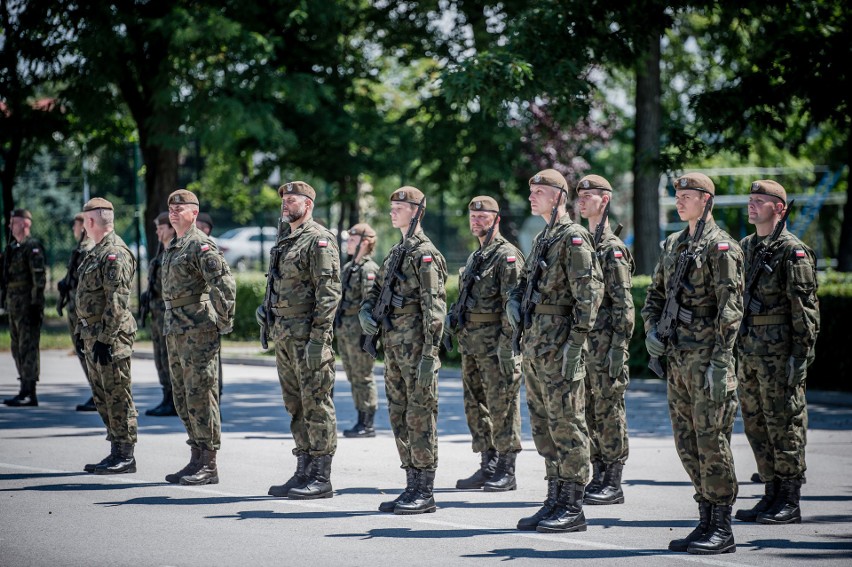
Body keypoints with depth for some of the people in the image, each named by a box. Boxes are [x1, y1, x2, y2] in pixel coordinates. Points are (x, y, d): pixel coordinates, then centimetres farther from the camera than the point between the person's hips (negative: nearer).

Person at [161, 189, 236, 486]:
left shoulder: (201, 245, -12)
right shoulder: (172, 247, 18)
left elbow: (225, 284, -20)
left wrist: (225, 321, -17)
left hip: (199, 332, -10)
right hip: (175, 333, 10)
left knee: (201, 396, -7)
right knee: (183, 398, 12)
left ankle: (209, 466, -4)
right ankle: (196, 459, 18)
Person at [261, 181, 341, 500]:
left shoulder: (320, 240, -10)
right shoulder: (285, 241, 19)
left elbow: (329, 291, -17)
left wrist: (318, 337, -22)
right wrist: (267, 307, 13)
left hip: (308, 335, -10)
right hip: (284, 335, 10)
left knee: (316, 405, -6)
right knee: (296, 407, 12)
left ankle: (321, 479, -4)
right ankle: (303, 473, 18)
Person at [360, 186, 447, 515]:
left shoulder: (425, 253, -11)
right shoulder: (396, 252, 17)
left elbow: (434, 307, -17)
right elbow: (376, 291, 23)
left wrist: (430, 354, -22)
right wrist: (366, 312, 0)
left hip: (416, 346, -9)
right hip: (393, 347, 9)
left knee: (420, 418, -5)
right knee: (399, 417, 11)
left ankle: (425, 493, -2)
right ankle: (412, 487, 17)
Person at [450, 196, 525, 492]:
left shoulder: (507, 255, -9)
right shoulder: (474, 258, 19)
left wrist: (507, 344, -22)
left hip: (495, 341, -9)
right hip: (470, 340, 9)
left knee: (502, 406, -6)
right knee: (475, 406, 11)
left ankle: (506, 472, -3)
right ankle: (487, 467, 17)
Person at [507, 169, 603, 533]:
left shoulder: (573, 237, -10)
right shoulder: (542, 239, 18)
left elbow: (589, 292, -17)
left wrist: (576, 342, -21)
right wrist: (516, 297, 6)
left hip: (558, 345, -10)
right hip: (534, 344, 10)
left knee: (566, 424, -6)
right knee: (543, 424, 11)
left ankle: (573, 508, -3)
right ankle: (555, 500, 18)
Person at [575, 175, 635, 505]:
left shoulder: (612, 248, -8)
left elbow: (623, 304, -12)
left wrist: (618, 346, -18)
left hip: (605, 343, -8)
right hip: (582, 341, 8)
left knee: (609, 412, -4)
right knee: (589, 413, 9)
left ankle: (613, 484, 0)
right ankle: (598, 477, 16)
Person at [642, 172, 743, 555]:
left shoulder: (722, 247, -8)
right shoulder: (673, 244, 16)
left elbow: (730, 308, -14)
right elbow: (655, 293, 23)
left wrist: (720, 361, -20)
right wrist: (651, 330, 5)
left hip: (708, 358, -8)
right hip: (677, 358, 8)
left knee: (711, 441, -6)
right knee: (687, 442, 10)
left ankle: (722, 530, 0)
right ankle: (706, 522, 17)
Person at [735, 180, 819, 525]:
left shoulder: (793, 250, -9)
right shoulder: (746, 248, 15)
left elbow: (805, 306, -13)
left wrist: (801, 354, -17)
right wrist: (736, 348, 18)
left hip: (780, 351, -8)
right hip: (749, 352, 8)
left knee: (784, 424, -3)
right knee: (755, 424, 10)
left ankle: (790, 503, 2)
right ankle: (772, 494, 19)